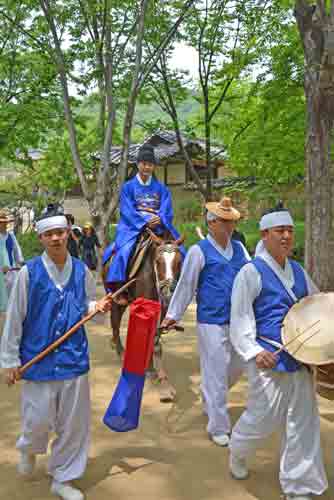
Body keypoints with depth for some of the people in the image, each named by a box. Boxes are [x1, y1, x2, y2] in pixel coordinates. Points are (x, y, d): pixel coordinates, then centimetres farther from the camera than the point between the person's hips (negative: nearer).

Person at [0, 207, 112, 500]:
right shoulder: (29, 272, -10)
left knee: (74, 423, 10)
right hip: (38, 359, -3)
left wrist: (97, 307, -10)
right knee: (39, 420, 7)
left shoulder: (81, 271, -1)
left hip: (74, 358, 3)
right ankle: (29, 448, 45)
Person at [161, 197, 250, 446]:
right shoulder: (199, 251, -7)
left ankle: (211, 401, 46)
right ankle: (219, 429, 16)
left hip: (239, 321, 6)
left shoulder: (239, 248, 9)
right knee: (216, 374, 2)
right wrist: (172, 315, -2)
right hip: (212, 323, -6)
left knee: (236, 368, 18)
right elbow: (185, 285, -4)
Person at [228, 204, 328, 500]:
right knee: (264, 417, 3)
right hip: (269, 359, -6)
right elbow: (240, 317, -11)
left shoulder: (298, 271, 12)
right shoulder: (252, 272, -8)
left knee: (303, 422, 8)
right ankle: (238, 453, 37)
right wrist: (254, 351, -24)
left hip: (300, 358, 6)